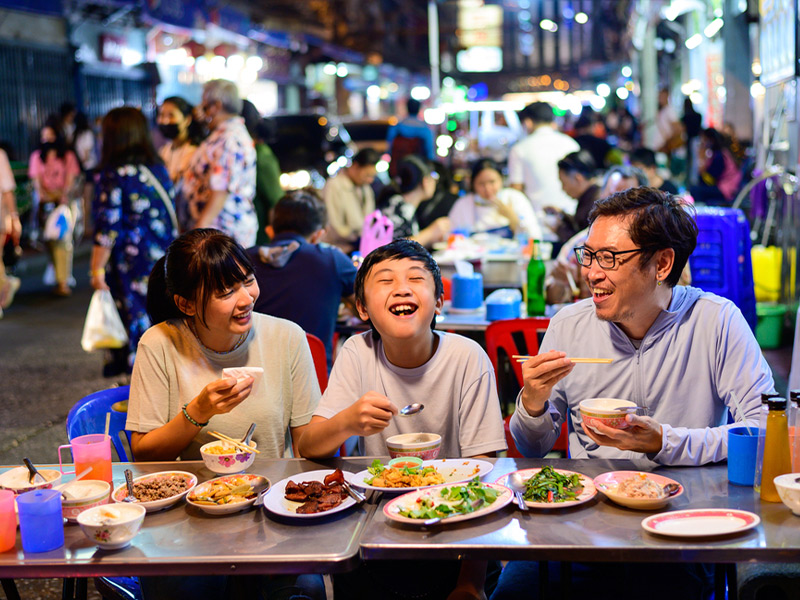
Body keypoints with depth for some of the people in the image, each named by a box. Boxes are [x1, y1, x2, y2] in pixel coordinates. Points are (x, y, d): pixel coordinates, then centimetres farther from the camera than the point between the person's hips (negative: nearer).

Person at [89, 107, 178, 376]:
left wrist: (97, 268, -9)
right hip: (163, 260, 6)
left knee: (137, 326, 1)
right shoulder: (159, 168, 7)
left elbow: (108, 228, -14)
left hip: (131, 263, -6)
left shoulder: (114, 174, -12)